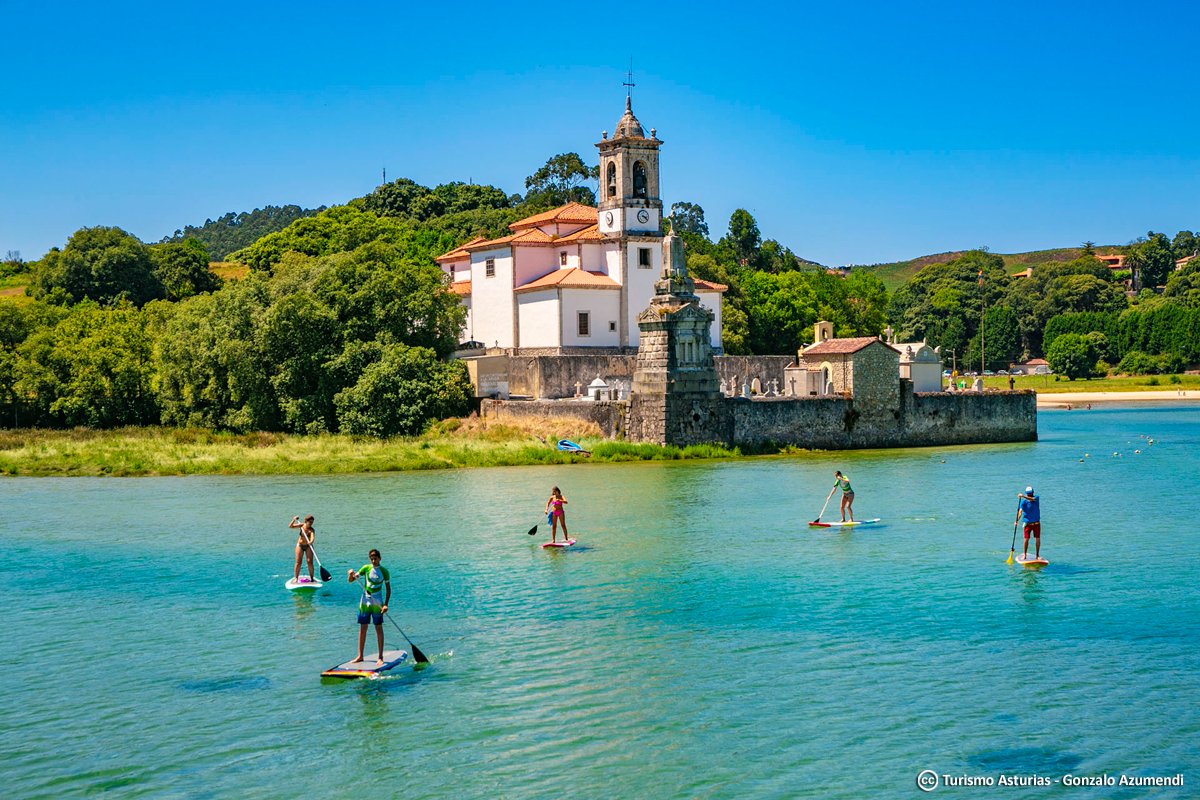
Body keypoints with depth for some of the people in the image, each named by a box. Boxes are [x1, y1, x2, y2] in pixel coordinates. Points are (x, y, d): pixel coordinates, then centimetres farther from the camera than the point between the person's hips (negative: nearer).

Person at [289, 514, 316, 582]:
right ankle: (296, 578, 3)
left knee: (310, 562, -4)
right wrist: (294, 520, -23)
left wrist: (311, 542, -56)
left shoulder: (311, 530, -15)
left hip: (308, 546, -2)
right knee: (298, 562, -1)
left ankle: (312, 578, 4)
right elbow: (290, 526, -7)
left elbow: (312, 537, -34)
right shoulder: (302, 525, -6)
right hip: (300, 545, 2)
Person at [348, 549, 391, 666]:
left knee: (379, 628, 0)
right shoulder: (366, 568, 3)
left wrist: (386, 604, -10)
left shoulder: (384, 571, -3)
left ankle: (380, 657, 3)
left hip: (377, 602, -3)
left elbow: (388, 589, 0)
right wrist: (351, 574, -21)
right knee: (362, 628, 6)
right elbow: (351, 580, 2)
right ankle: (360, 656, 14)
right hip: (365, 601, 3)